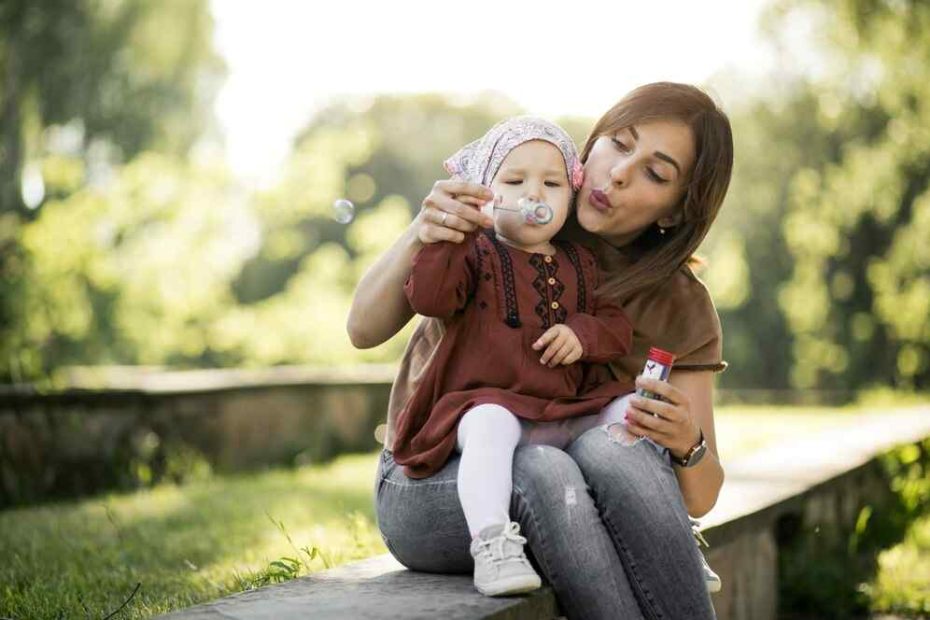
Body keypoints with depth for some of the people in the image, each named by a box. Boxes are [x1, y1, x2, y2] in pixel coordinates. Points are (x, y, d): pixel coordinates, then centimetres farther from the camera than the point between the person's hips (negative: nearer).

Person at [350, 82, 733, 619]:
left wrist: (687, 443, -29)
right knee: (545, 471, -37)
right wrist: (419, 236, -29)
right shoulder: (493, 215, -5)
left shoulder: (681, 308, -3)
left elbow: (700, 497, -5)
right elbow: (365, 330, -10)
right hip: (431, 488, -1)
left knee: (611, 448, -35)